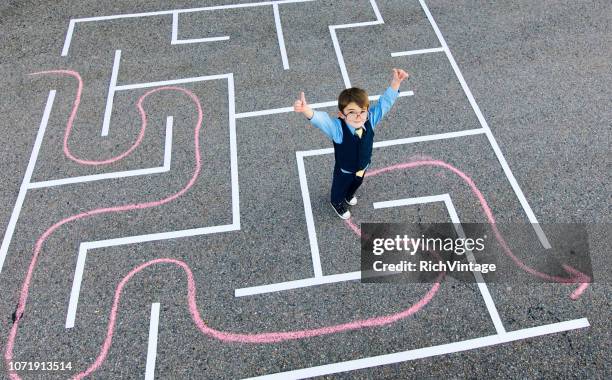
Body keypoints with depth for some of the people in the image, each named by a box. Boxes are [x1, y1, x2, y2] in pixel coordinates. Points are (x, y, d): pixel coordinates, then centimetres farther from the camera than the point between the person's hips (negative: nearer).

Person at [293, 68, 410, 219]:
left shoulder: (370, 119, -28)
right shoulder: (337, 128, -41)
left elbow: (384, 102, -24)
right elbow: (321, 120, -58)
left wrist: (395, 82, -39)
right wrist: (306, 110, -79)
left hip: (362, 167, 5)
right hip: (344, 171, -4)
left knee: (356, 183, 37)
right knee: (340, 188, 29)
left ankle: (349, 195, 73)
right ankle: (337, 202, 64)